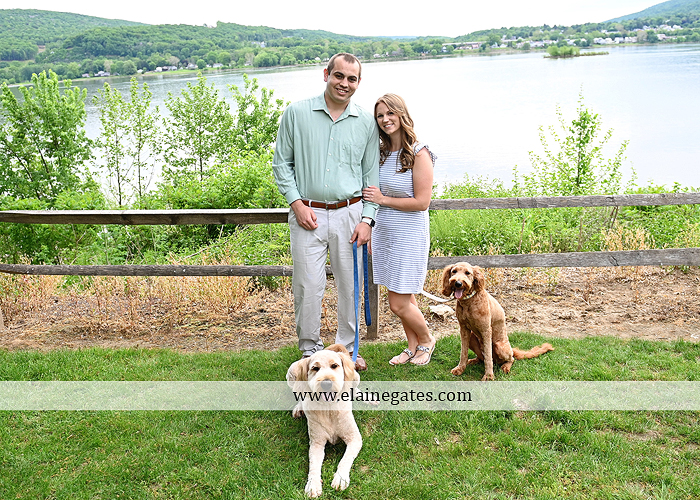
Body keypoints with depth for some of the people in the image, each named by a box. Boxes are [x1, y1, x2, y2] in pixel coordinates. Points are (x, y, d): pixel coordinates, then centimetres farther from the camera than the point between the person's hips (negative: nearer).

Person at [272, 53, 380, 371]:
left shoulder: (367, 122, 6)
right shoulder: (297, 113, 1)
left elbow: (372, 174, 9)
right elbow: (282, 163, 4)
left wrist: (367, 219, 1)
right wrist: (297, 204, -6)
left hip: (349, 214, 2)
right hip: (308, 213, -2)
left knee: (351, 284, 9)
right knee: (307, 285, 0)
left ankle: (348, 348, 27)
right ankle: (310, 348, 20)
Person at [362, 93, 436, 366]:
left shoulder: (419, 154, -14)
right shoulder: (380, 151, 7)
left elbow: (421, 202, -16)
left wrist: (382, 199, -13)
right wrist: (370, 234, 16)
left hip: (409, 235, -6)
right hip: (383, 232, 6)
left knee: (399, 304, -3)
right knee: (405, 299, 15)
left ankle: (426, 340, 24)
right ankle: (413, 347, 32)